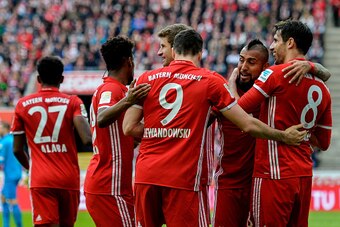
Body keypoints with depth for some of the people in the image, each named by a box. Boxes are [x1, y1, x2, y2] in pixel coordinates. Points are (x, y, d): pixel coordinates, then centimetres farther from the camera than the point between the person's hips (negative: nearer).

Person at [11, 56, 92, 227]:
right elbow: (87, 139, -15)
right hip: (69, 179, 1)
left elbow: (17, 150, 12)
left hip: (40, 180, -1)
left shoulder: (23, 105, 7)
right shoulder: (73, 102, 2)